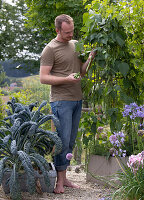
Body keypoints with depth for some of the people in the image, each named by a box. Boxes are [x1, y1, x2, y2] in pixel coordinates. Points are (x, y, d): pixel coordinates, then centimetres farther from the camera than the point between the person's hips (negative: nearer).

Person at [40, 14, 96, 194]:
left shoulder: (75, 44, 15)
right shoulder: (50, 49, -6)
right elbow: (43, 78, -10)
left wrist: (90, 59, 0)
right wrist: (66, 79, -20)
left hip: (77, 99, 7)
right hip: (61, 100, -6)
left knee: (70, 141, 9)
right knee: (62, 140, -7)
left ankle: (64, 178, 16)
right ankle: (60, 181, 1)